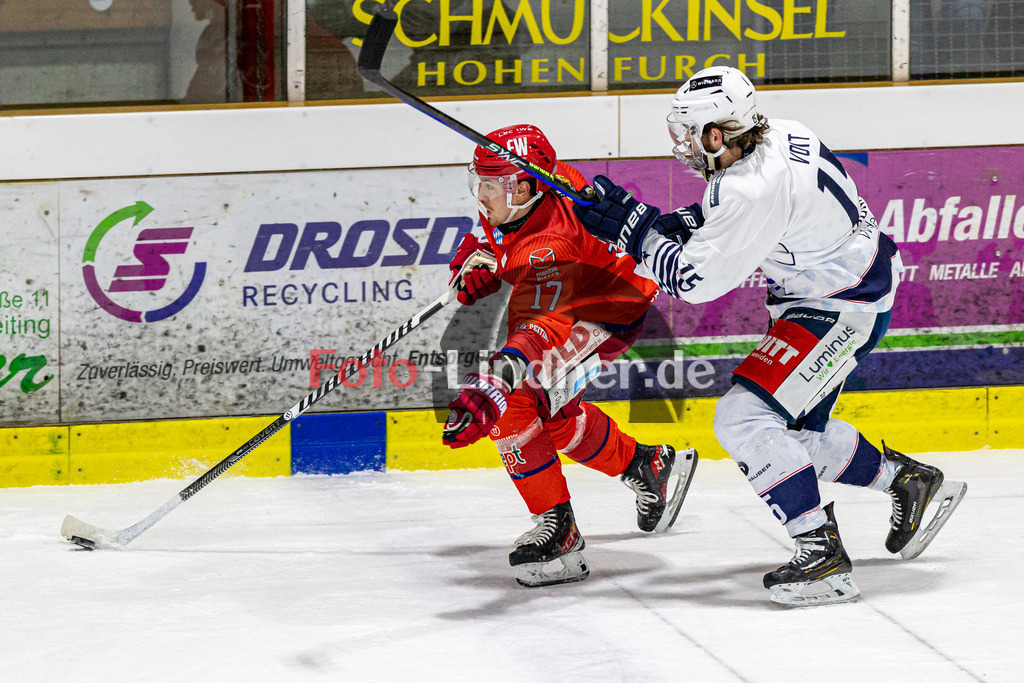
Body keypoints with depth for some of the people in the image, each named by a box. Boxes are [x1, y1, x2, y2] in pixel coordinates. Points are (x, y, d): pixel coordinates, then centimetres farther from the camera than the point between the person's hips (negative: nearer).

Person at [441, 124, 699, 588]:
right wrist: (477, 257, -3)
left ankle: (558, 532, -18)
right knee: (554, 416, 20)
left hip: (608, 315, -11)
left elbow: (542, 334, -54)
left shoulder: (550, 248, -40)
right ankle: (651, 468, 39)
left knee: (519, 406, -24)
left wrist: (490, 388, -68)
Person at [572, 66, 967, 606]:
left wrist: (634, 228, -12)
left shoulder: (753, 190, -29)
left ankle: (823, 557, -17)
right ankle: (910, 481, 33)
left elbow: (693, 278, -21)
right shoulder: (780, 137, 0)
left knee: (745, 417, -16)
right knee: (797, 433, 19)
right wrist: (676, 222, 5)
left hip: (840, 313, -10)